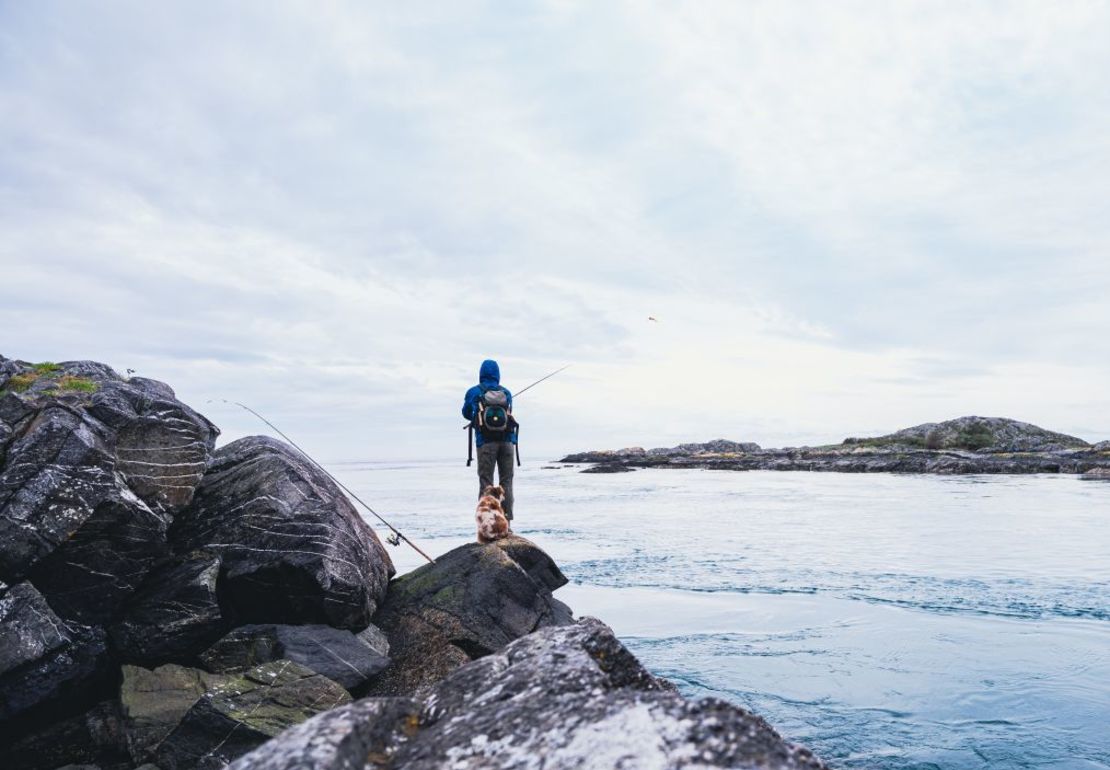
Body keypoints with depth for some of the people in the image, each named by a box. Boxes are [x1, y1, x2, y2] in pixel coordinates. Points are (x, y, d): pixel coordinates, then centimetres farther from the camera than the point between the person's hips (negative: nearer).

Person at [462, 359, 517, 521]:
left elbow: (466, 413, 17)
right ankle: (506, 520, 6)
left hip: (485, 441, -2)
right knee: (506, 481, 8)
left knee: (485, 481, 2)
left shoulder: (474, 392, 4)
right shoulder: (506, 392, 10)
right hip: (507, 440, 2)